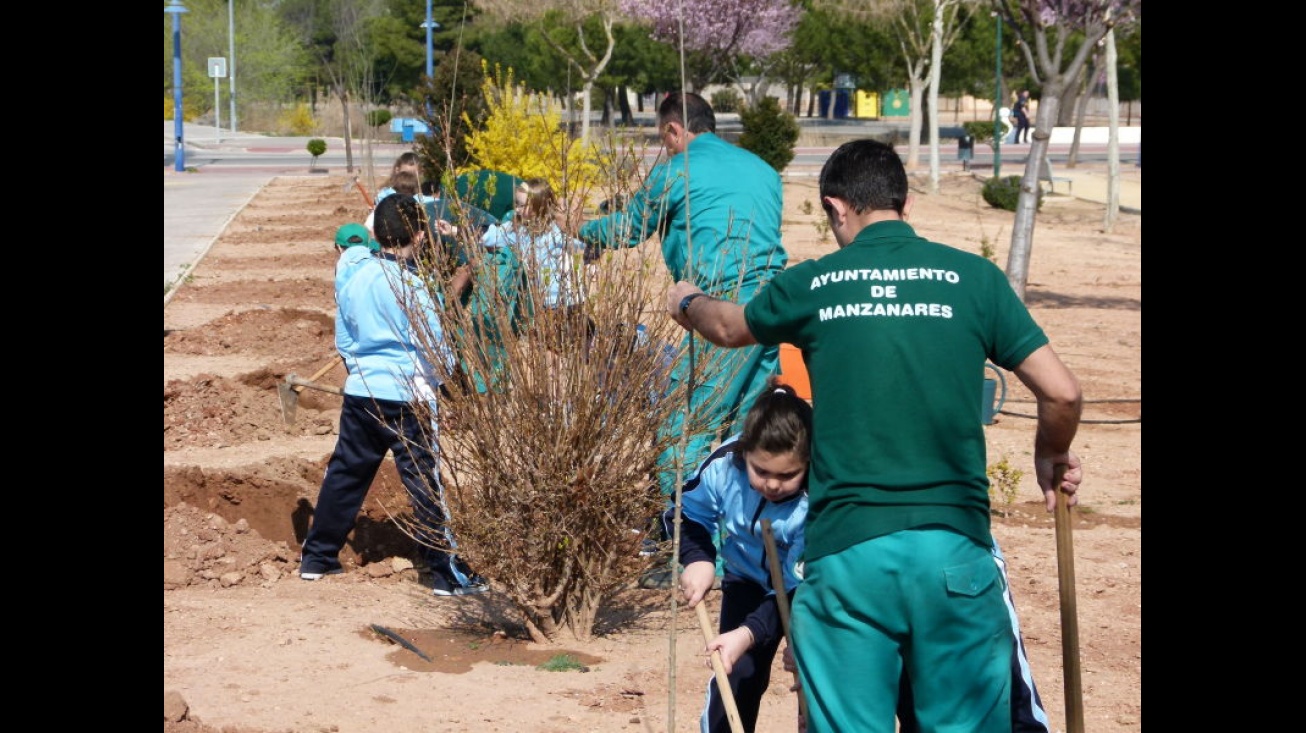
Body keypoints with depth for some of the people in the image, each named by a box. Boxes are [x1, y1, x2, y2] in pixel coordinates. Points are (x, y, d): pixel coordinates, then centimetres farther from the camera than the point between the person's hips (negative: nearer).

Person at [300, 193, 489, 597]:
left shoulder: (353, 279, 5)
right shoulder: (411, 288, -15)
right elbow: (435, 350, -11)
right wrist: (442, 372, 10)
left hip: (359, 393, 6)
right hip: (406, 398, -6)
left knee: (345, 473, 17)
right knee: (425, 483, -3)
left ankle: (316, 557, 25)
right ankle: (449, 574, 0)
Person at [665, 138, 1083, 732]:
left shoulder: (811, 284, 5)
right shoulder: (973, 277, 2)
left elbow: (729, 327, 28)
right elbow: (1062, 393, 0)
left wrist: (687, 303, 51)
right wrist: (1053, 458, 22)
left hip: (845, 552, 0)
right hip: (955, 546, 0)